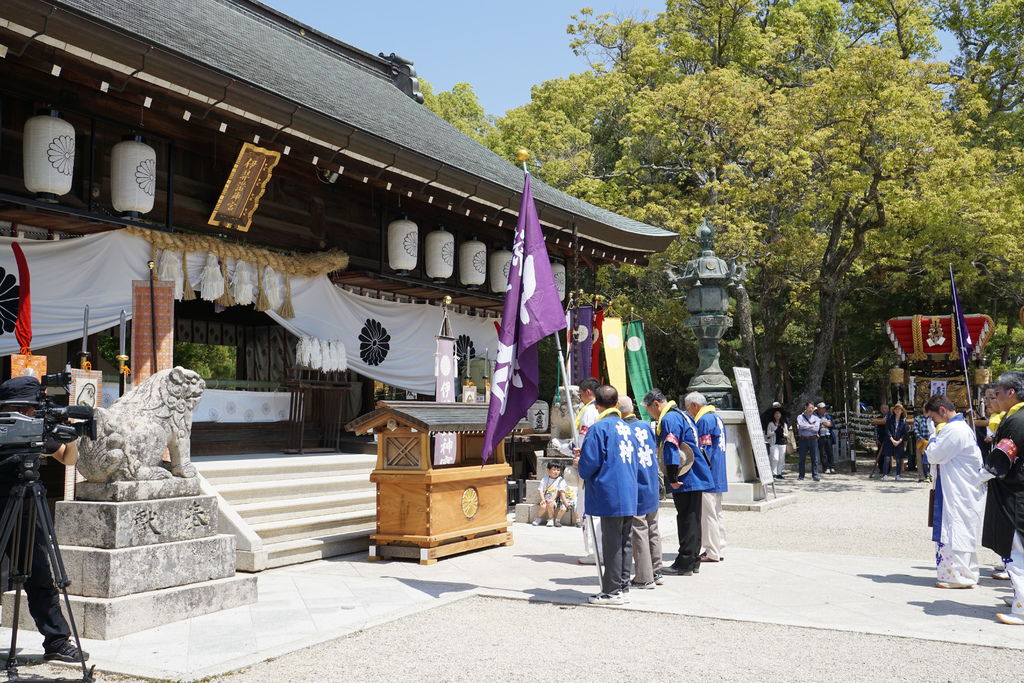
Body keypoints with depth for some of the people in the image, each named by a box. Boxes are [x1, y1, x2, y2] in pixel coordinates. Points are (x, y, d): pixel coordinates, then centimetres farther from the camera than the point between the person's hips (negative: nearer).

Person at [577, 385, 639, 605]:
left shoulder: (598, 428, -11)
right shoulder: (627, 428, 12)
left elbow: (589, 464, -15)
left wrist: (583, 472, 9)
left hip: (610, 496, -7)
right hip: (630, 496, 7)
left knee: (611, 543, -2)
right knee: (624, 542, 13)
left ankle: (612, 591, 4)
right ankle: (622, 586, 20)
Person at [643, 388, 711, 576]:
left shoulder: (669, 419, -14)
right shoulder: (681, 415, 18)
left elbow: (671, 450, -21)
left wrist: (672, 478, -20)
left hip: (685, 479, -10)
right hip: (696, 477, 10)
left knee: (686, 519, -6)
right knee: (692, 519, 14)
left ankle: (684, 564, -2)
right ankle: (693, 561, 21)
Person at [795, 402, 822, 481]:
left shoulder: (815, 417, 9)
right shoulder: (800, 417, 6)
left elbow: (817, 429, -5)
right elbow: (801, 426, -14)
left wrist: (806, 427, -7)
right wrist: (811, 426, -7)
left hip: (813, 439, 1)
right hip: (803, 439, -1)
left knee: (814, 458, -1)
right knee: (802, 458, 3)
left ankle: (815, 475, 2)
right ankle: (801, 475, 9)